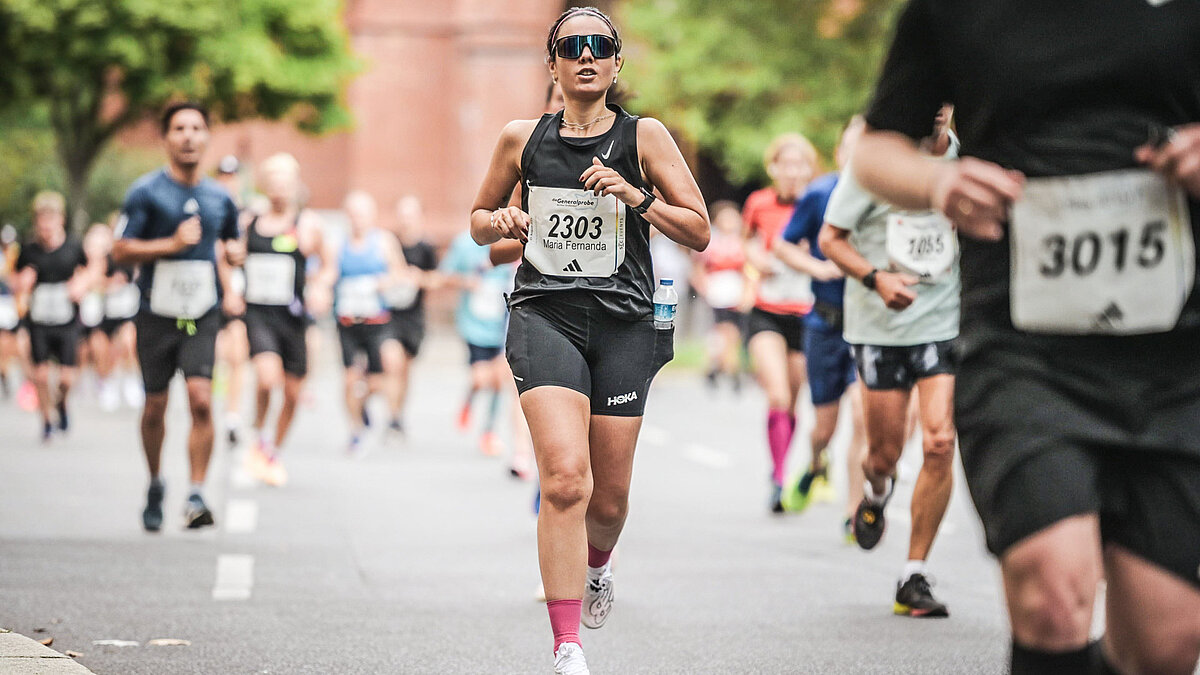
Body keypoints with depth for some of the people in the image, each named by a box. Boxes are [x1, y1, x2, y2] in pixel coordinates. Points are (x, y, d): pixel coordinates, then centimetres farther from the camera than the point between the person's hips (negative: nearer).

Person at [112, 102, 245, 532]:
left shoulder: (220, 198, 9)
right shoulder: (146, 192, -4)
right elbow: (120, 252, -8)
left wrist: (233, 252, 4)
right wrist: (173, 243, -18)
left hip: (203, 315, 2)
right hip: (157, 314, -1)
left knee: (201, 399, -16)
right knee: (155, 406, 7)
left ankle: (196, 497, -15)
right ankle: (155, 487, 30)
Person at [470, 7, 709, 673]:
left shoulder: (644, 136, 4)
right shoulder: (522, 137, 8)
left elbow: (699, 231, 3)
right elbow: (478, 219, 20)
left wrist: (636, 195, -11)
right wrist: (499, 222, -2)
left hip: (624, 323, 1)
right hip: (544, 315, -1)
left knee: (609, 499, 6)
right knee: (565, 478, -21)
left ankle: (597, 565, 45)